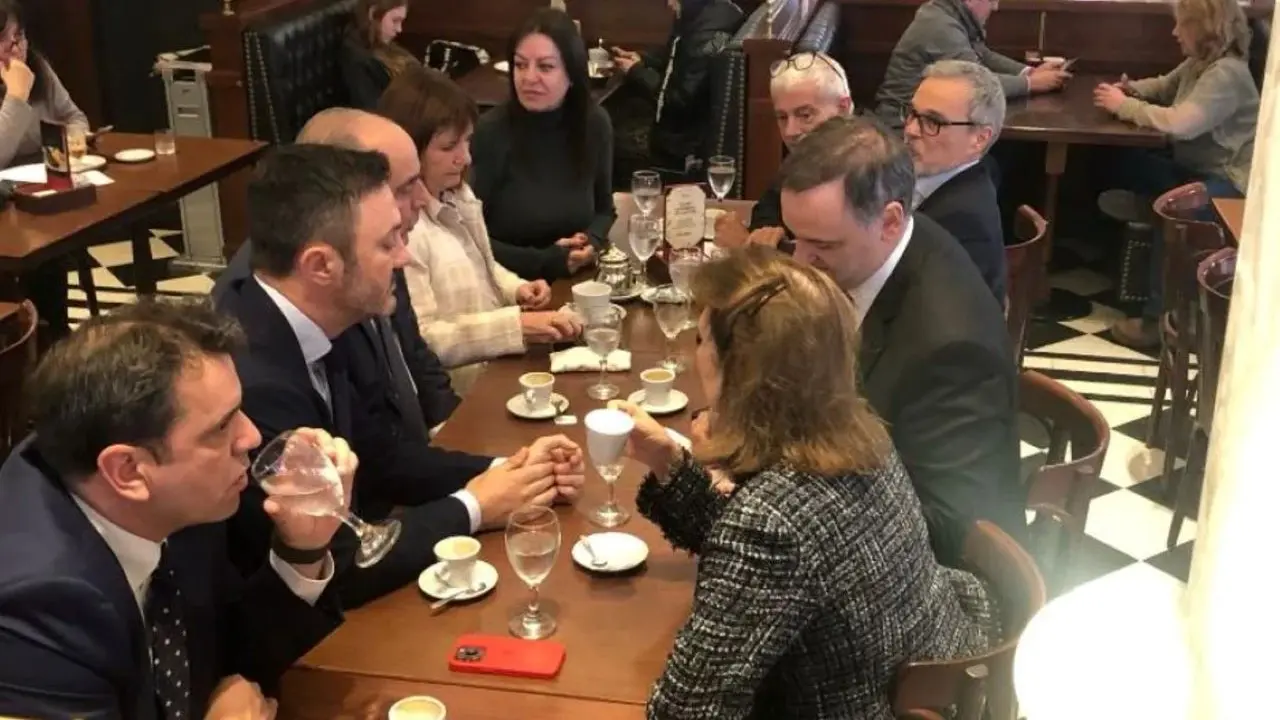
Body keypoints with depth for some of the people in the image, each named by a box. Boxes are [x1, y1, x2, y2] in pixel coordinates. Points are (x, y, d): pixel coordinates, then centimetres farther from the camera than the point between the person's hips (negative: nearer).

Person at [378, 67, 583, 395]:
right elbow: (420, 341, -24)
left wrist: (516, 289, 2)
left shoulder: (457, 194, 7)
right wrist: (518, 325, -29)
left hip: (499, 362, 9)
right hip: (461, 393, -9)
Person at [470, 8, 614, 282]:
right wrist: (545, 261, -15)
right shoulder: (490, 132, -12)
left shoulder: (595, 124, 0)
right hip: (508, 284, -3)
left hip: (578, 280, 4)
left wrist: (592, 242, -6)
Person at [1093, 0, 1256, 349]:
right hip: (1195, 166, 10)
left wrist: (1123, 106, -23)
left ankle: (1160, 317, -27)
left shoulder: (1226, 74, -22)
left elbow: (1180, 123, -34)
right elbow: (1163, 87, 27)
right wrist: (1130, 89, 3)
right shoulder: (1198, 62, 8)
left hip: (1229, 179, -10)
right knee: (1126, 165, -1)